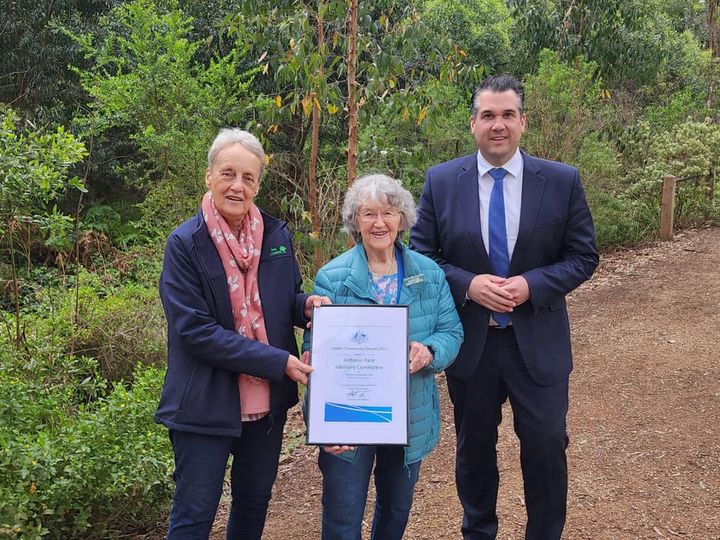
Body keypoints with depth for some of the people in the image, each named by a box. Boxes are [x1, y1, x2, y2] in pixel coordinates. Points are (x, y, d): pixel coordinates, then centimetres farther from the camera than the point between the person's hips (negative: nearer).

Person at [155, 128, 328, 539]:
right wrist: (278, 361, -22)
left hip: (269, 400, 5)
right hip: (207, 405, -5)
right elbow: (195, 331, -19)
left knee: (255, 503, 22)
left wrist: (306, 304, -12)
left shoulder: (277, 235, 0)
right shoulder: (186, 244, -14)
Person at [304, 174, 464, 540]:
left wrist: (429, 351, -23)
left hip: (411, 418, 3)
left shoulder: (428, 273, 1)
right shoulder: (332, 277, -8)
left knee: (397, 509, 22)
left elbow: (451, 331, 2)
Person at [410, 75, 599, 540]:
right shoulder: (441, 181, -3)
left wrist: (531, 285, -18)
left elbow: (583, 257, -2)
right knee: (473, 447, 17)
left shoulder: (563, 181, -4)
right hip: (469, 339, 1)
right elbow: (421, 256, 0)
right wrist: (467, 284, -17)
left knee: (547, 447, 5)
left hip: (538, 341, 0)